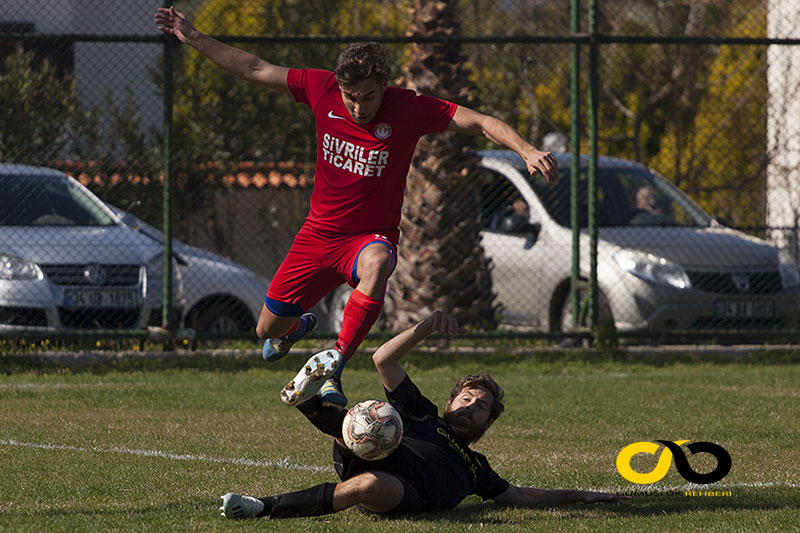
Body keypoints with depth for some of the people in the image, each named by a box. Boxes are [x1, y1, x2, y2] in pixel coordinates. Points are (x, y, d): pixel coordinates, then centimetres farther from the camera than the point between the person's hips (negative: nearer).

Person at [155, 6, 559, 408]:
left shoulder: (409, 109, -17)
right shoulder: (322, 89, -9)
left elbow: (482, 123, -19)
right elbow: (253, 69, 2)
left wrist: (526, 150, -35)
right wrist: (194, 38, 4)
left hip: (371, 237, -4)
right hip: (318, 235, 4)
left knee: (376, 264, -42)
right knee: (268, 330, 9)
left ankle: (332, 365, -39)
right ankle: (298, 326, 48)